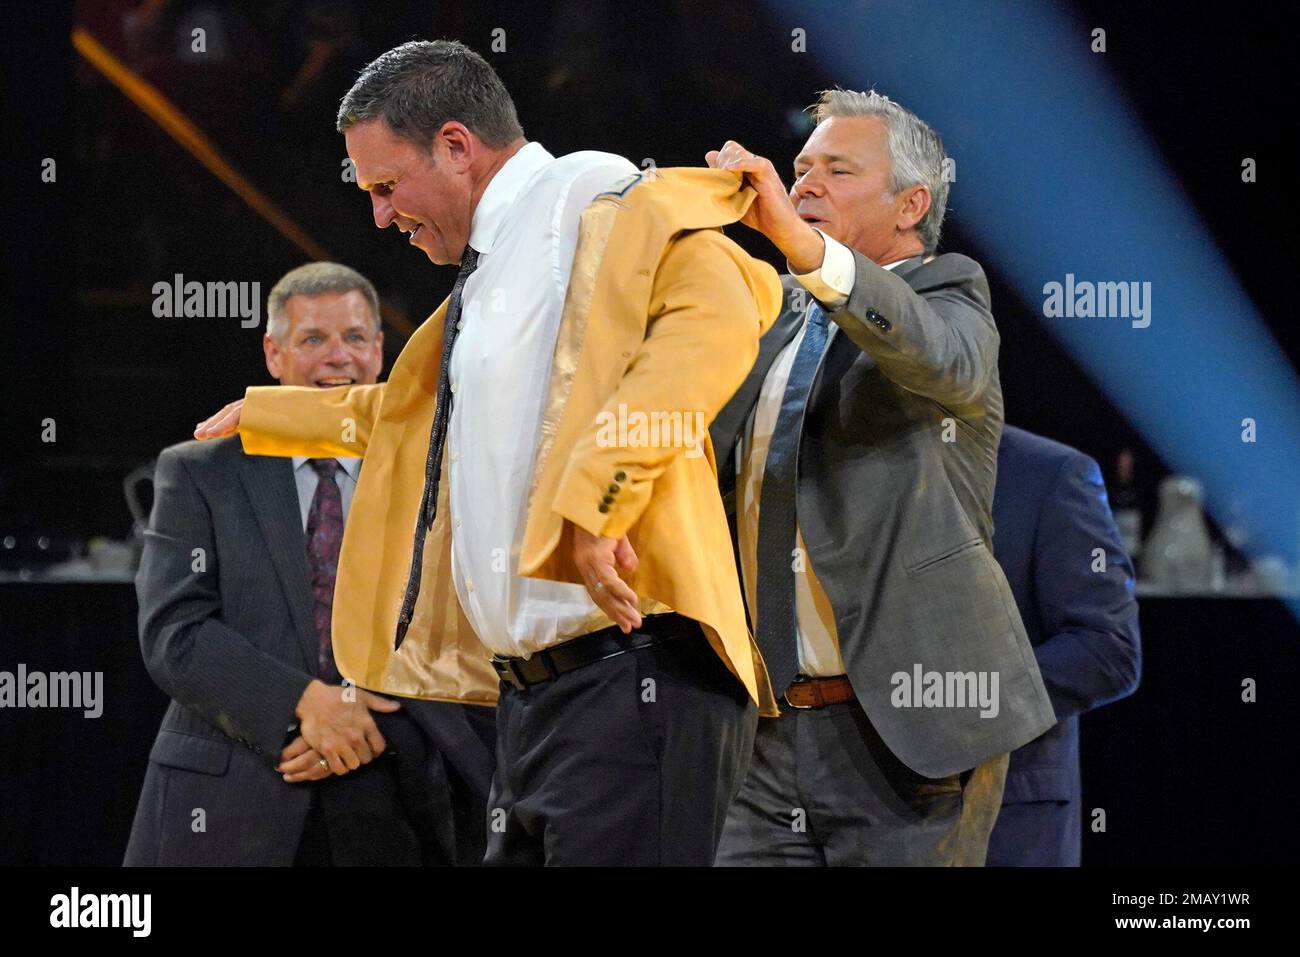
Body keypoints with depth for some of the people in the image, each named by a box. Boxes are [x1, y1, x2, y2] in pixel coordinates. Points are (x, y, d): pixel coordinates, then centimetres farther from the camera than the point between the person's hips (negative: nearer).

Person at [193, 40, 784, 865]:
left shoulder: (598, 206, -5)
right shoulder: (493, 272, 25)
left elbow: (715, 315, -26)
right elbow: (408, 409, 46)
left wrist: (594, 500, -31)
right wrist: (261, 417, 59)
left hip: (627, 682, -10)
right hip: (535, 694, 10)